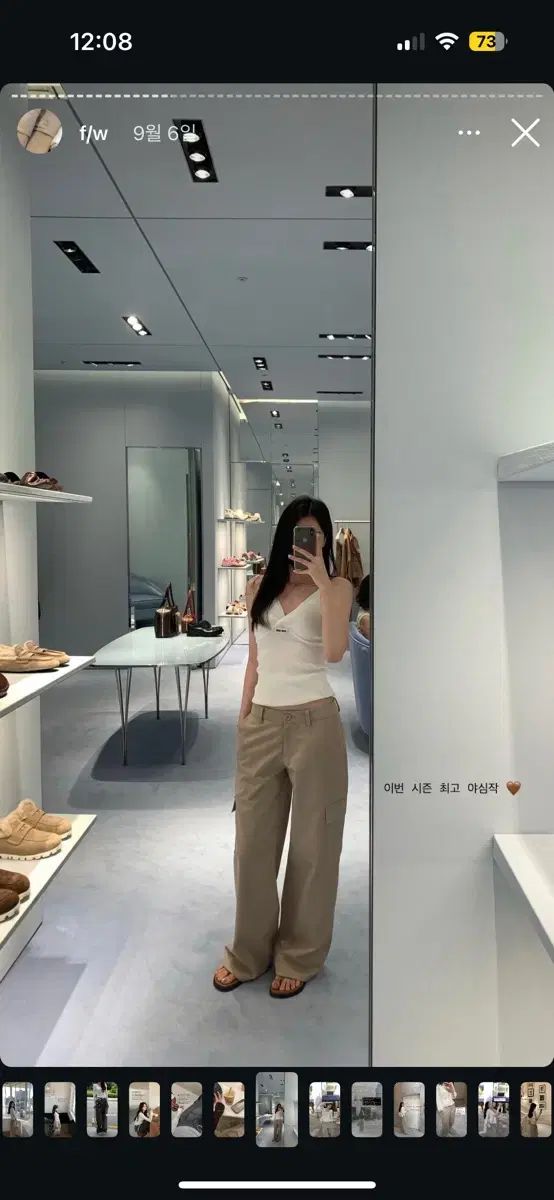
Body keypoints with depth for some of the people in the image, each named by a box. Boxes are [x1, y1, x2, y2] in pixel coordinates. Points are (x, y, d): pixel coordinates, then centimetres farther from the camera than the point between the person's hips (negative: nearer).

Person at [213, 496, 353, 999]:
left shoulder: (337, 587, -2)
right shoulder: (260, 587, 9)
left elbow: (335, 651, -19)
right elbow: (255, 660, 14)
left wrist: (322, 582, -22)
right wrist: (243, 720, 13)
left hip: (314, 722, -4)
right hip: (261, 723, 4)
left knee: (311, 843, 9)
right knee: (252, 840, 12)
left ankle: (299, 957, 27)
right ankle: (248, 953, 30)